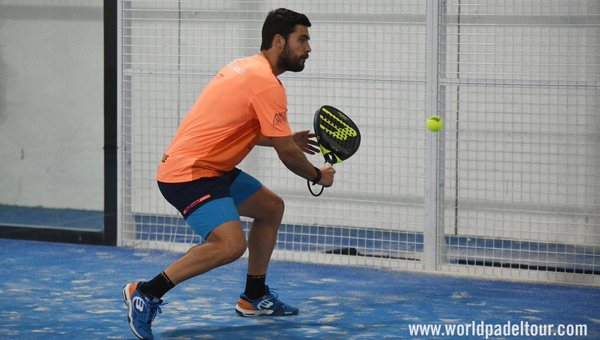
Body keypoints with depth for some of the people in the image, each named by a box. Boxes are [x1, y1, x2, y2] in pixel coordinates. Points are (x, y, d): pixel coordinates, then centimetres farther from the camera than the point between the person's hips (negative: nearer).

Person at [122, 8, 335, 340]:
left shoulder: (247, 67, 14)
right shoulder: (267, 84, -16)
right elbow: (287, 155, -13)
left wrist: (287, 140, 28)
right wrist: (319, 176, 6)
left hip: (211, 167, 11)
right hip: (188, 172, -11)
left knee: (271, 208, 21)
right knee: (230, 244, -28)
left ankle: (254, 297, 31)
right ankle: (145, 293, -18)